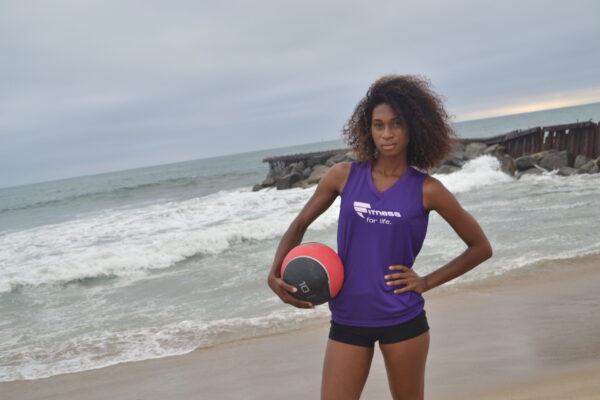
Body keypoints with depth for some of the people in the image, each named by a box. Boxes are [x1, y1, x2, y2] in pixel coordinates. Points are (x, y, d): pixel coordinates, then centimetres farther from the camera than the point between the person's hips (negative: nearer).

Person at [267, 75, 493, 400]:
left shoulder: (426, 189, -5)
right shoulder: (343, 176, -1)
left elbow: (481, 247, 4)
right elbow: (299, 226, 9)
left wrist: (427, 282, -4)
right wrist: (275, 274, -7)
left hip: (403, 320, -1)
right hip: (347, 320, 1)